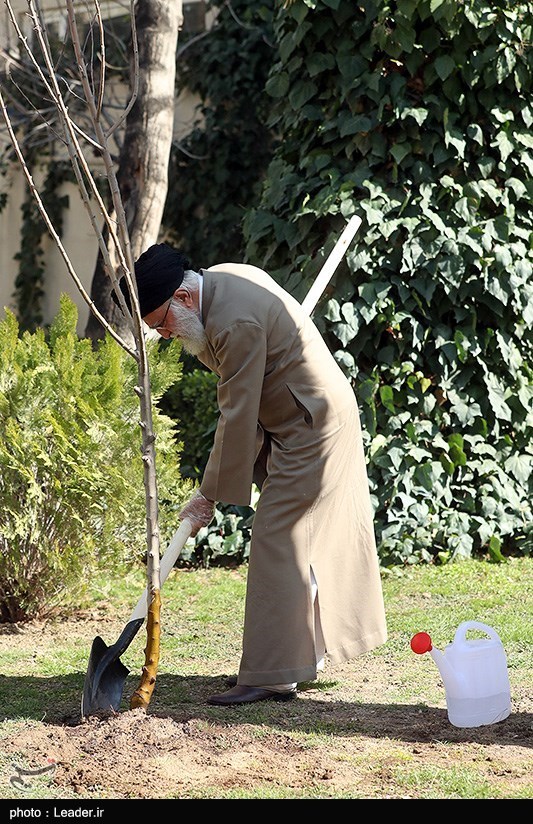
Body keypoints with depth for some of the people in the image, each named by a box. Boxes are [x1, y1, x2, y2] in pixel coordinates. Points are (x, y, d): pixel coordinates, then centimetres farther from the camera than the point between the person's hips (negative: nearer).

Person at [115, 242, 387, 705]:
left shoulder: (236, 325, -28)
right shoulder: (220, 280, 3)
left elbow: (237, 417, -24)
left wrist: (210, 496, -18)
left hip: (311, 431, -11)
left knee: (277, 544, -10)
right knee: (312, 539, 15)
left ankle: (272, 676, -8)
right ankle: (306, 655, 25)